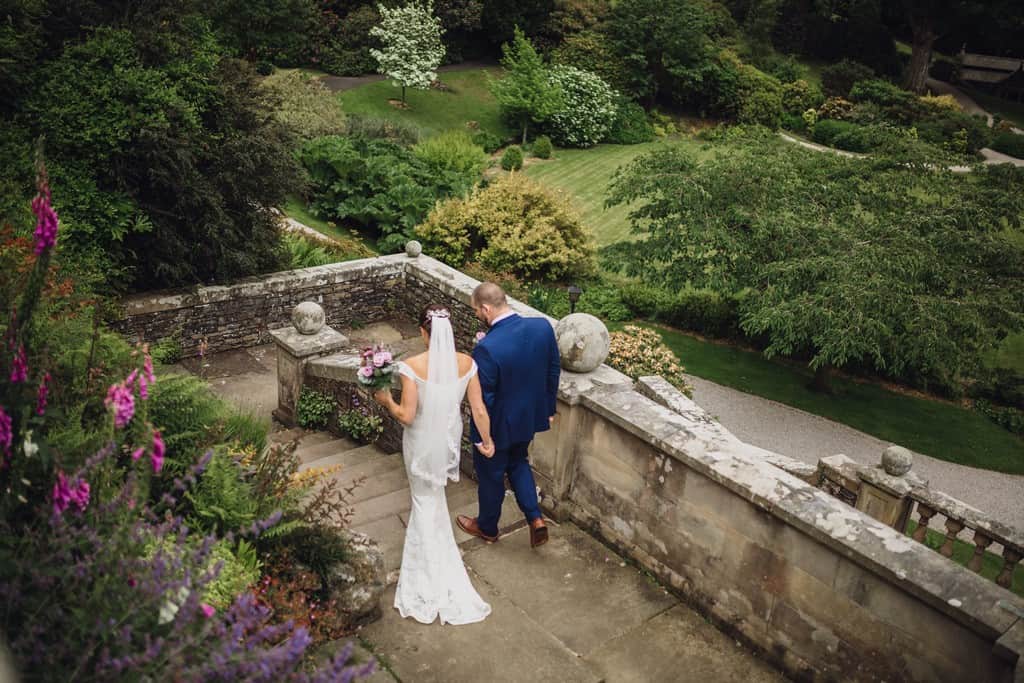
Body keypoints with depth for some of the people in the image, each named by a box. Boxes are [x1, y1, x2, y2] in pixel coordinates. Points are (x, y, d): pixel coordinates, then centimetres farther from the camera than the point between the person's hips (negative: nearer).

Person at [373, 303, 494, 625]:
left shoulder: (412, 366, -26)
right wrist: (487, 440, 7)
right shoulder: (466, 363, -15)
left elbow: (407, 416, -22)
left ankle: (433, 579, 28)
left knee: (426, 499, 18)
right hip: (449, 440, 3)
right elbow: (479, 409, -9)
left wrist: (386, 401, -1)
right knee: (433, 494, 31)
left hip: (422, 444, -3)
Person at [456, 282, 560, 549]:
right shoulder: (543, 326, -15)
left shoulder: (487, 348, -33)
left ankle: (487, 527, 43)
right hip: (529, 417, 6)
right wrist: (548, 408, 14)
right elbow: (553, 372, -2)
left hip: (498, 425, -5)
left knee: (491, 475, 20)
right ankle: (535, 519, 22)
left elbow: (483, 399, -23)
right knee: (518, 463, 31)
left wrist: (480, 437, -9)